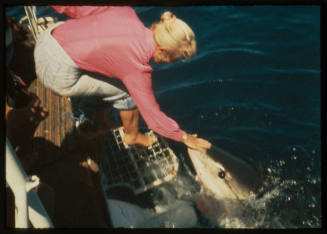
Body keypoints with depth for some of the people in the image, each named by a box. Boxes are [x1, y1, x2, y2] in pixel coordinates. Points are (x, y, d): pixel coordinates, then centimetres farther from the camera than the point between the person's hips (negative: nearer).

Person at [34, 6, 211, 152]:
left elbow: (80, 8, 7)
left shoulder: (125, 11, -1)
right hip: (57, 73, -7)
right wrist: (185, 138, 5)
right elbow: (154, 118, -7)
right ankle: (132, 136, 31)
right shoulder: (137, 67, -15)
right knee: (128, 92, 6)